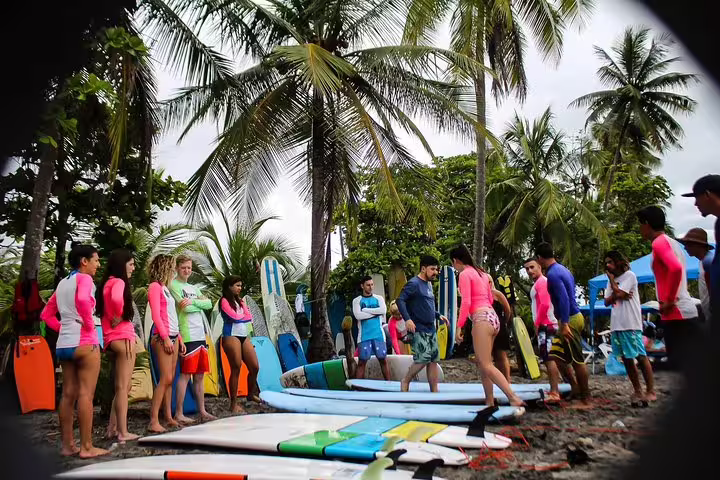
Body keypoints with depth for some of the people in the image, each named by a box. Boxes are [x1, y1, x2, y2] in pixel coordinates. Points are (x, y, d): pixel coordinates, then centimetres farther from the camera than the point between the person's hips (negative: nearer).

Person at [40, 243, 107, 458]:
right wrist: (89, 325, -17)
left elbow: (46, 315, 21)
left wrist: (64, 327, 13)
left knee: (68, 394, 11)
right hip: (84, 342, -8)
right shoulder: (84, 278, -7)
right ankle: (86, 447, -2)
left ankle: (67, 445, 17)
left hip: (64, 343, 8)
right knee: (86, 394, -5)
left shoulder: (62, 283, 18)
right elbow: (82, 300, -30)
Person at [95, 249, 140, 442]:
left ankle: (113, 428, 22)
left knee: (121, 386, 17)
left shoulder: (107, 283, 16)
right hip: (122, 336, -9)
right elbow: (116, 298, -34)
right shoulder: (119, 282, -12)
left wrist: (112, 320, 5)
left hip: (112, 338, 9)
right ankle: (123, 432, 2)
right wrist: (118, 318, -18)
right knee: (123, 386, -3)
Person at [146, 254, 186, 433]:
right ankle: (153, 421, -9)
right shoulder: (155, 286, -6)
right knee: (166, 378, -12)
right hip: (162, 337, -8)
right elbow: (156, 315, -13)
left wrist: (179, 338, 17)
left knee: (170, 379, 8)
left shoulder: (164, 288, 19)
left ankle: (169, 417, 12)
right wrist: (165, 337, -18)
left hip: (173, 336, 8)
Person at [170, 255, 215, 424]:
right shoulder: (174, 286, -3)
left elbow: (209, 304, 5)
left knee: (200, 375, 10)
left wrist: (193, 301, -11)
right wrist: (200, 304, 0)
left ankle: (202, 411, 16)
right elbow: (185, 308, -16)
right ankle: (179, 414, 2)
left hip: (201, 336, 8)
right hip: (188, 336, -8)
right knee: (185, 375, -5)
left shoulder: (193, 288, 20)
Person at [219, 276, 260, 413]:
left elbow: (249, 317, 10)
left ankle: (251, 394, 26)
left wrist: (242, 304, 1)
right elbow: (235, 317, -14)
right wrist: (243, 313, 4)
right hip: (231, 337, -7)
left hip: (244, 337, 7)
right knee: (236, 369, -6)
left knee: (254, 367, 5)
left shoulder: (239, 300, 20)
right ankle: (234, 403, 2)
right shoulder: (225, 301, -3)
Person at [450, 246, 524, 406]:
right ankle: (490, 401, 17)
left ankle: (514, 398, -15)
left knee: (486, 365, -8)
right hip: (492, 317, 9)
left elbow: (466, 302, -14)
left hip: (482, 319, -9)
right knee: (482, 362, 15)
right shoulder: (481, 273, 19)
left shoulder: (464, 274, -6)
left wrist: (459, 326, -13)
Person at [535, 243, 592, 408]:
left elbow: (564, 299, -25)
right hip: (574, 316, 10)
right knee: (556, 355, 15)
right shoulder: (562, 270, 14)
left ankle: (585, 400, 7)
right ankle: (576, 389, 21)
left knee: (577, 361, -2)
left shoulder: (553, 274, -17)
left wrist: (564, 324, -26)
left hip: (569, 320, -10)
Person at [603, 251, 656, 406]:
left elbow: (618, 293, -15)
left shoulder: (629, 275, -1)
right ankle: (637, 391, 16)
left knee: (641, 356, -7)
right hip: (616, 324, 8)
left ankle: (650, 391, -2)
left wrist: (611, 277, -1)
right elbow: (607, 301, 10)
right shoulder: (612, 280, 20)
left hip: (630, 324, -8)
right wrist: (618, 296, -9)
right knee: (626, 358, 9)